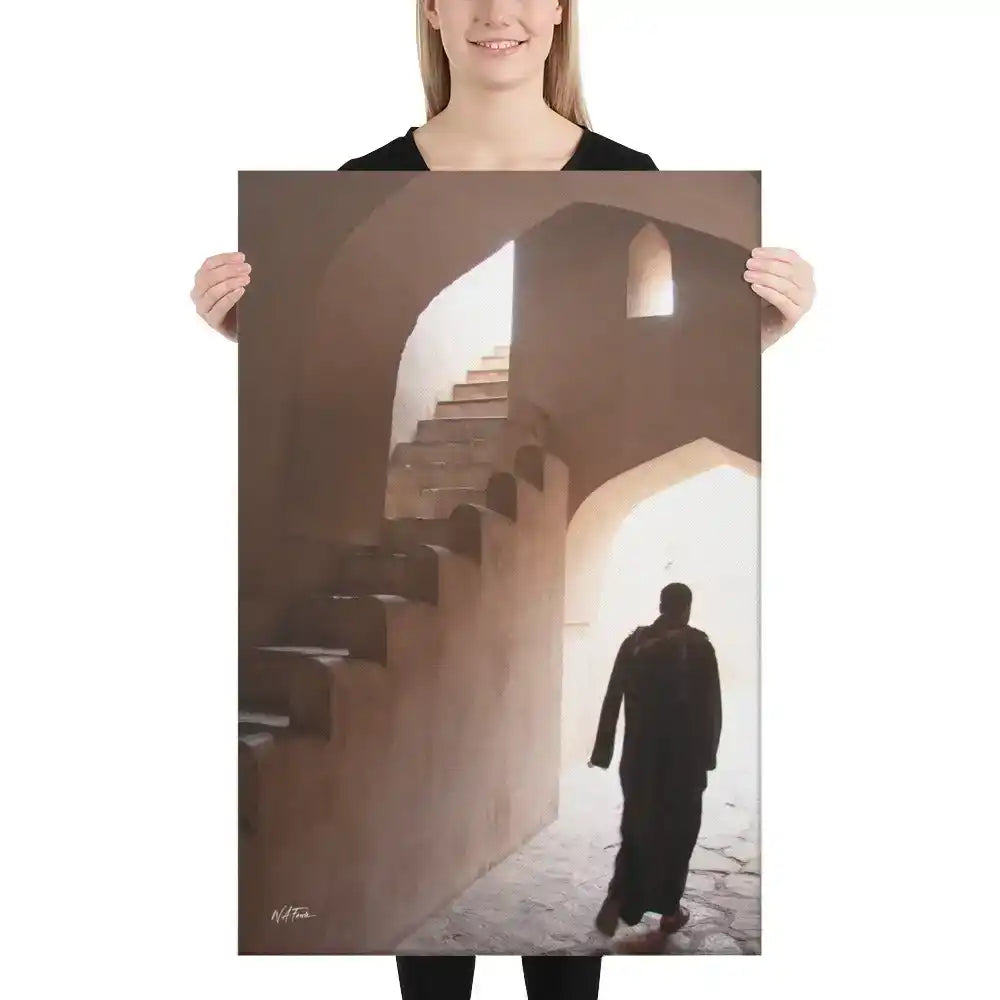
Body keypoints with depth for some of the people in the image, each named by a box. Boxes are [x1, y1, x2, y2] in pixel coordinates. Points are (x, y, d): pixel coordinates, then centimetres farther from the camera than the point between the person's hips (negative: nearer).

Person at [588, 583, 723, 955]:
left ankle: (617, 900, -1)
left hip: (639, 753, 3)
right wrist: (708, 754, 1)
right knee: (675, 833, 11)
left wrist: (603, 750, 8)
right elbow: (711, 705, -8)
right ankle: (667, 913, 19)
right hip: (683, 756, -3)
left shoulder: (634, 643, 2)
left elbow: (612, 700, 2)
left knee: (638, 828, 14)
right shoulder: (698, 645, -8)